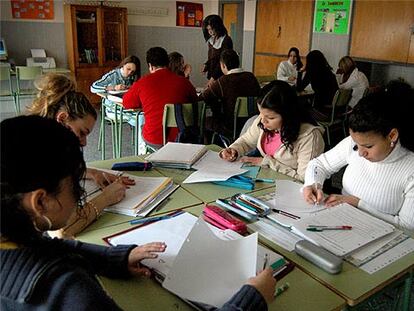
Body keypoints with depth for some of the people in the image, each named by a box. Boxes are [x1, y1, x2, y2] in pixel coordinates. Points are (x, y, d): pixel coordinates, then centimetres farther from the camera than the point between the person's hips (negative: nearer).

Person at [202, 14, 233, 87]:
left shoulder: (226, 40, -13)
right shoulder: (211, 40, 9)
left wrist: (213, 77, -18)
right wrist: (206, 65, 0)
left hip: (221, 77, -7)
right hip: (211, 76, 7)